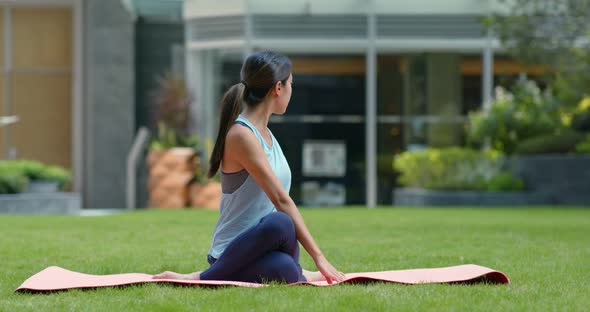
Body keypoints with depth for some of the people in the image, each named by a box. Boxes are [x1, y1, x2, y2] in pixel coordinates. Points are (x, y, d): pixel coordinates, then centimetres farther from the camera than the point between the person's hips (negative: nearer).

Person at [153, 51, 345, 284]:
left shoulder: (265, 134, 16)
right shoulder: (241, 135, -13)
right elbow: (281, 200, -17)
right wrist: (318, 256, -19)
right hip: (232, 254, -6)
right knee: (279, 223, -37)